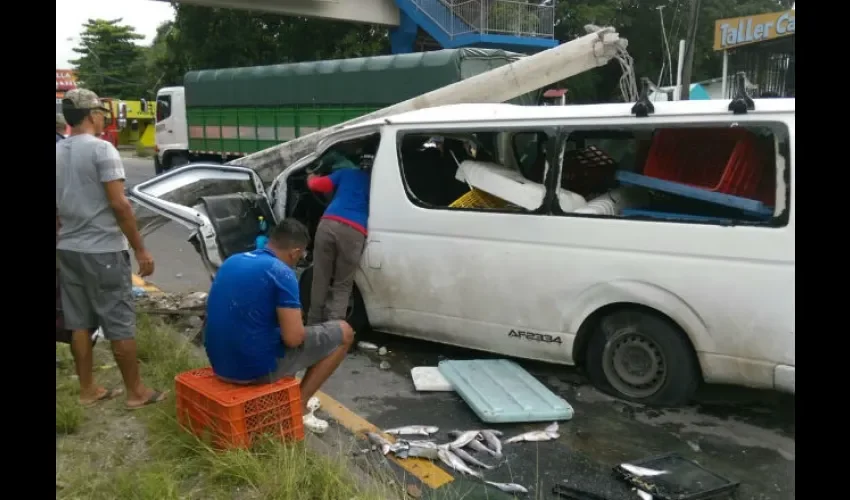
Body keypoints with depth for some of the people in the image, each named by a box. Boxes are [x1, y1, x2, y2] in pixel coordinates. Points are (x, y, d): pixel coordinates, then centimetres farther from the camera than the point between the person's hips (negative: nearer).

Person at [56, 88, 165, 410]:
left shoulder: (58, 153, 8)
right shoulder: (101, 149, -14)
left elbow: (58, 207, 13)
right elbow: (119, 205, -18)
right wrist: (140, 249, -13)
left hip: (68, 250, 8)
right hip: (102, 251, -7)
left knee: (79, 324, 13)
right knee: (120, 324, 0)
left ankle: (88, 390, 22)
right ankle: (136, 392, 9)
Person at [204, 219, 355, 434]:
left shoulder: (231, 261, 9)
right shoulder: (281, 272, -16)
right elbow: (293, 338, -19)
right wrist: (300, 326, 5)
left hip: (220, 363, 8)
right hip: (257, 367, -8)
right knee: (343, 333, 5)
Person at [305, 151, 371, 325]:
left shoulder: (345, 172, 27)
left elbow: (317, 185, 22)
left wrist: (311, 177, 43)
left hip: (329, 224, 1)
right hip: (354, 232, -1)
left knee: (320, 282, 12)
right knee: (342, 287, 7)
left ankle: (313, 327, 18)